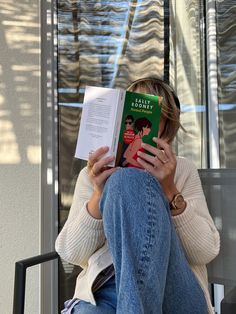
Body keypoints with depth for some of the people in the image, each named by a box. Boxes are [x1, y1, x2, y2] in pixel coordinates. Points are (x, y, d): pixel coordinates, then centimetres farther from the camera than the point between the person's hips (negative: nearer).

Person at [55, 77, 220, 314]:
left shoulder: (183, 170, 11)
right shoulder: (94, 174, 13)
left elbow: (206, 251, -1)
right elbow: (71, 253, 1)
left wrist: (170, 191, -15)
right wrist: (99, 195, -15)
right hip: (103, 295, -1)